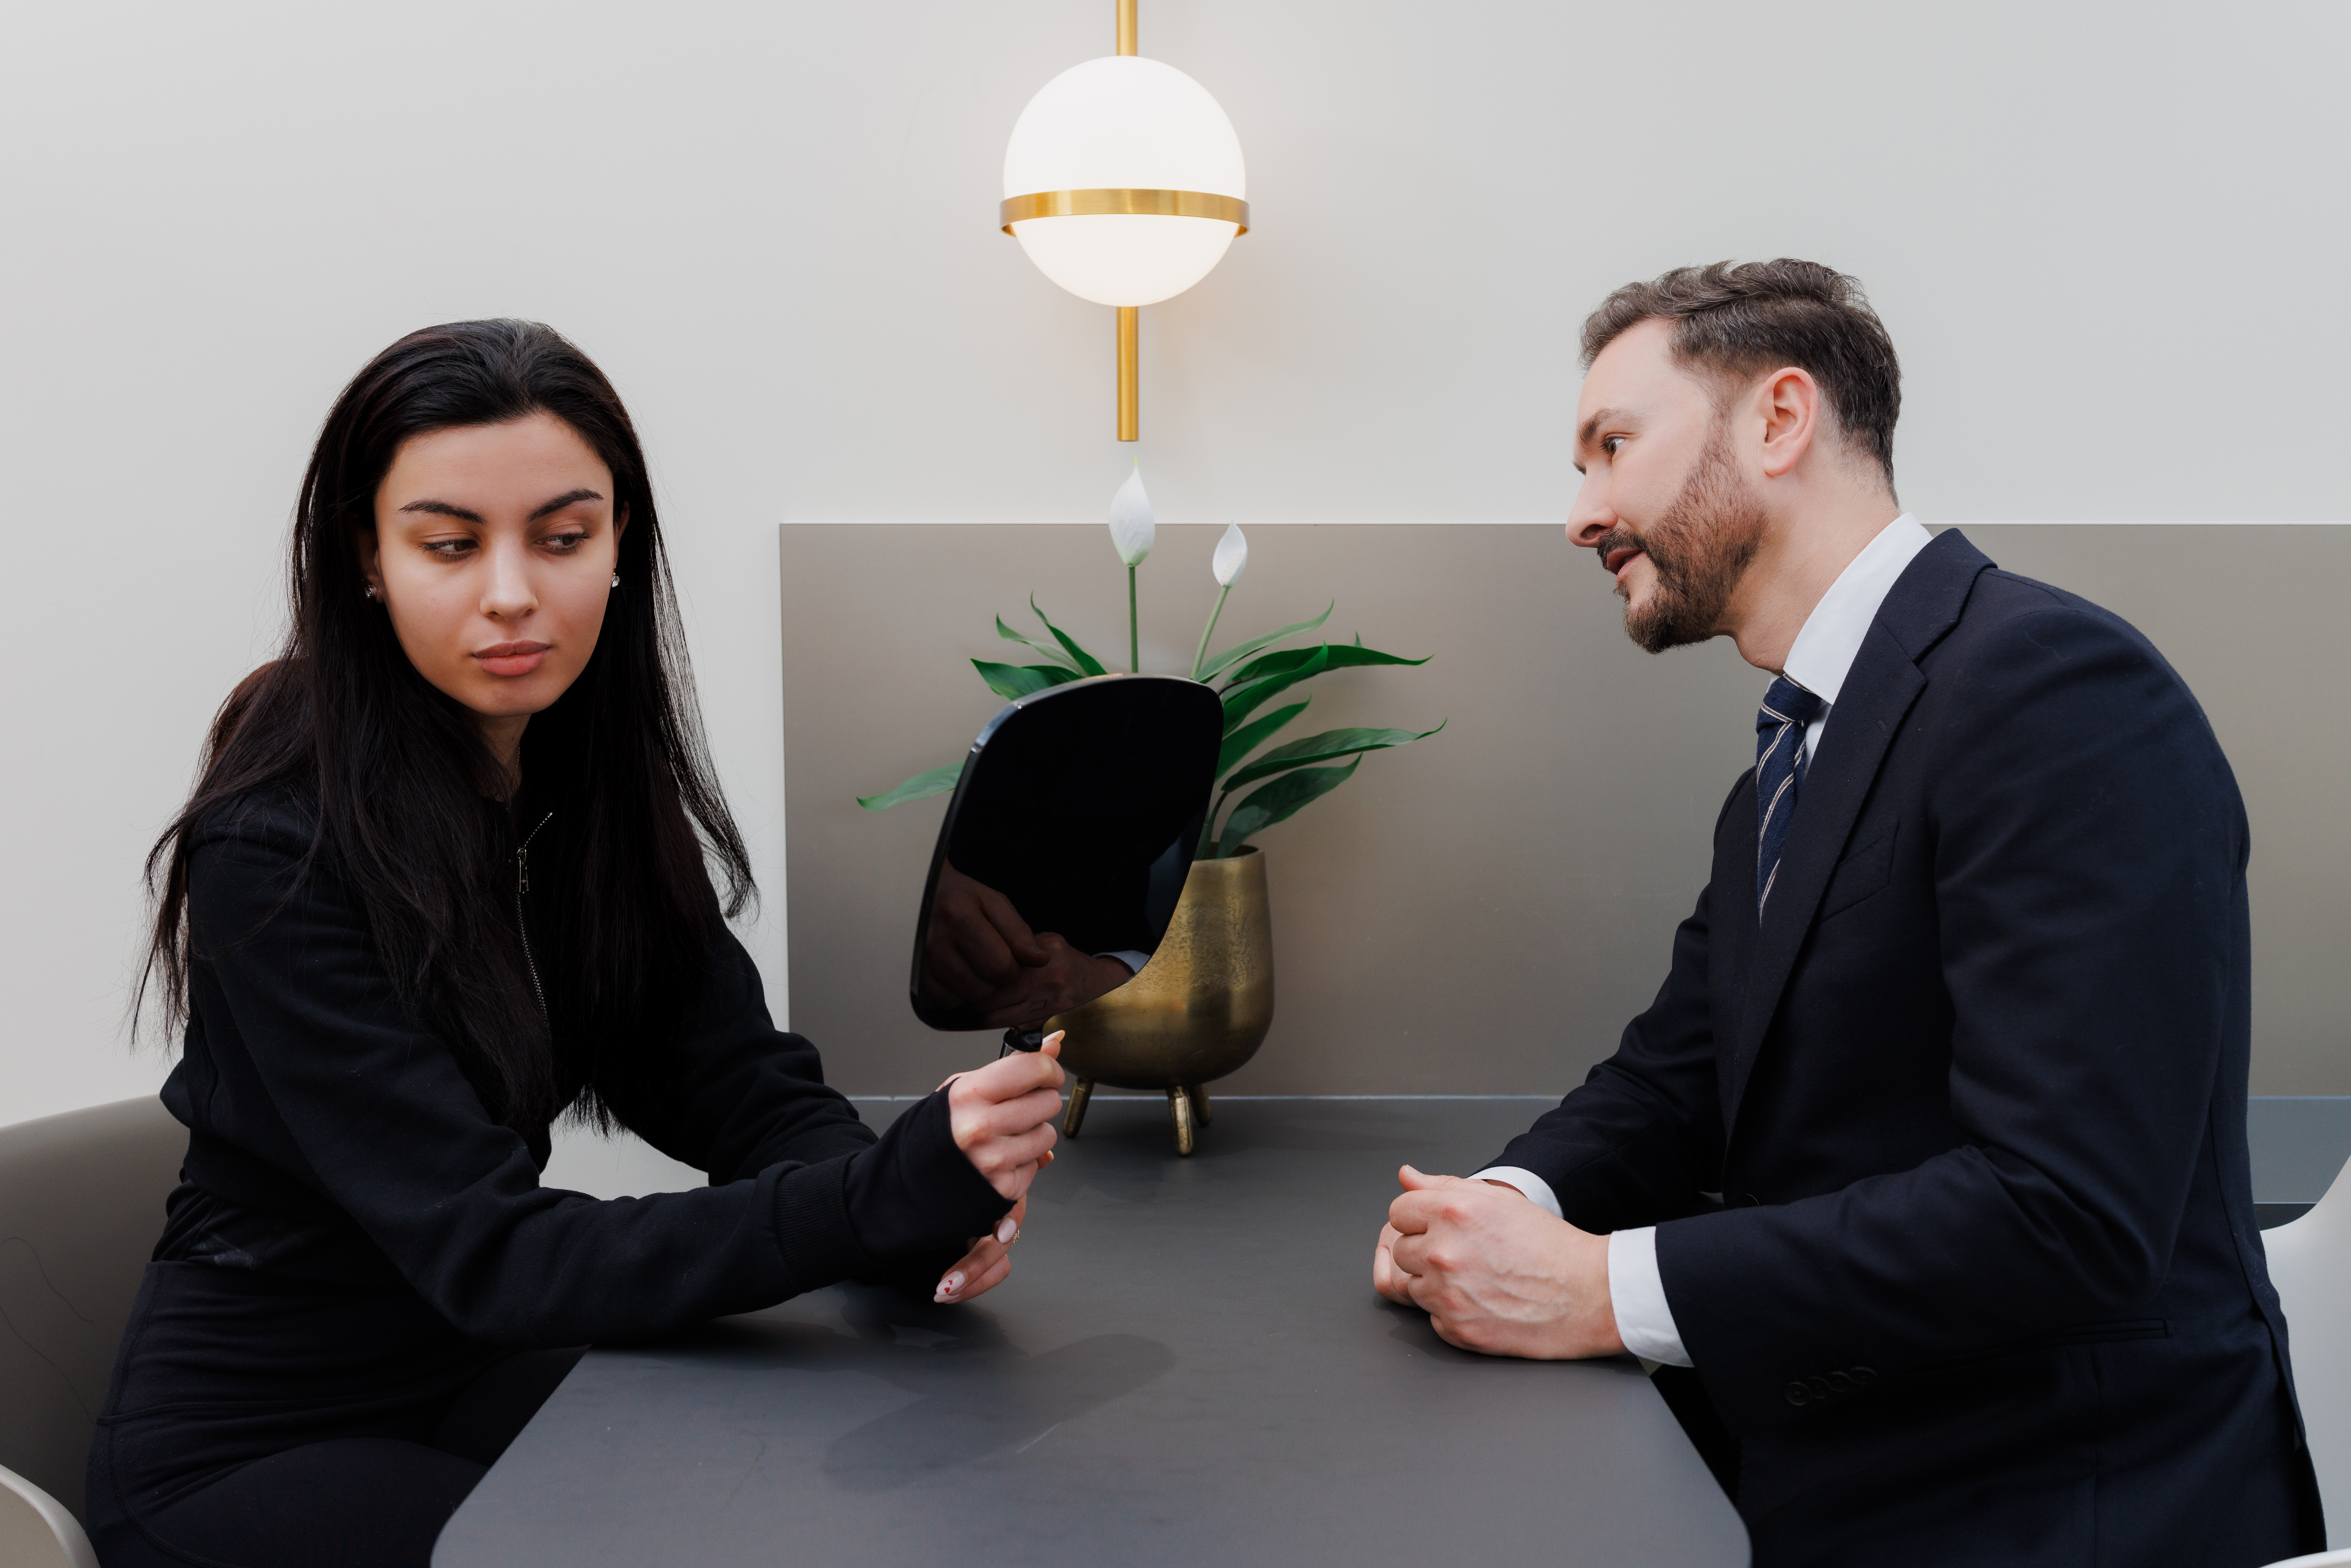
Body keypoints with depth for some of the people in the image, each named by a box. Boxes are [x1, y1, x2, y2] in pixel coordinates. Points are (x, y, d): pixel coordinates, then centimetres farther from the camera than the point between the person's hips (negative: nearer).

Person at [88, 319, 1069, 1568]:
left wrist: (929, 1199, -30)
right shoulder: (276, 853, -25)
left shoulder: (601, 773, -4)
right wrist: (885, 1201, -42)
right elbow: (492, 1256, -30)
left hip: (476, 1373, 6)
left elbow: (736, 1082, -8)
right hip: (247, 1448, -5)